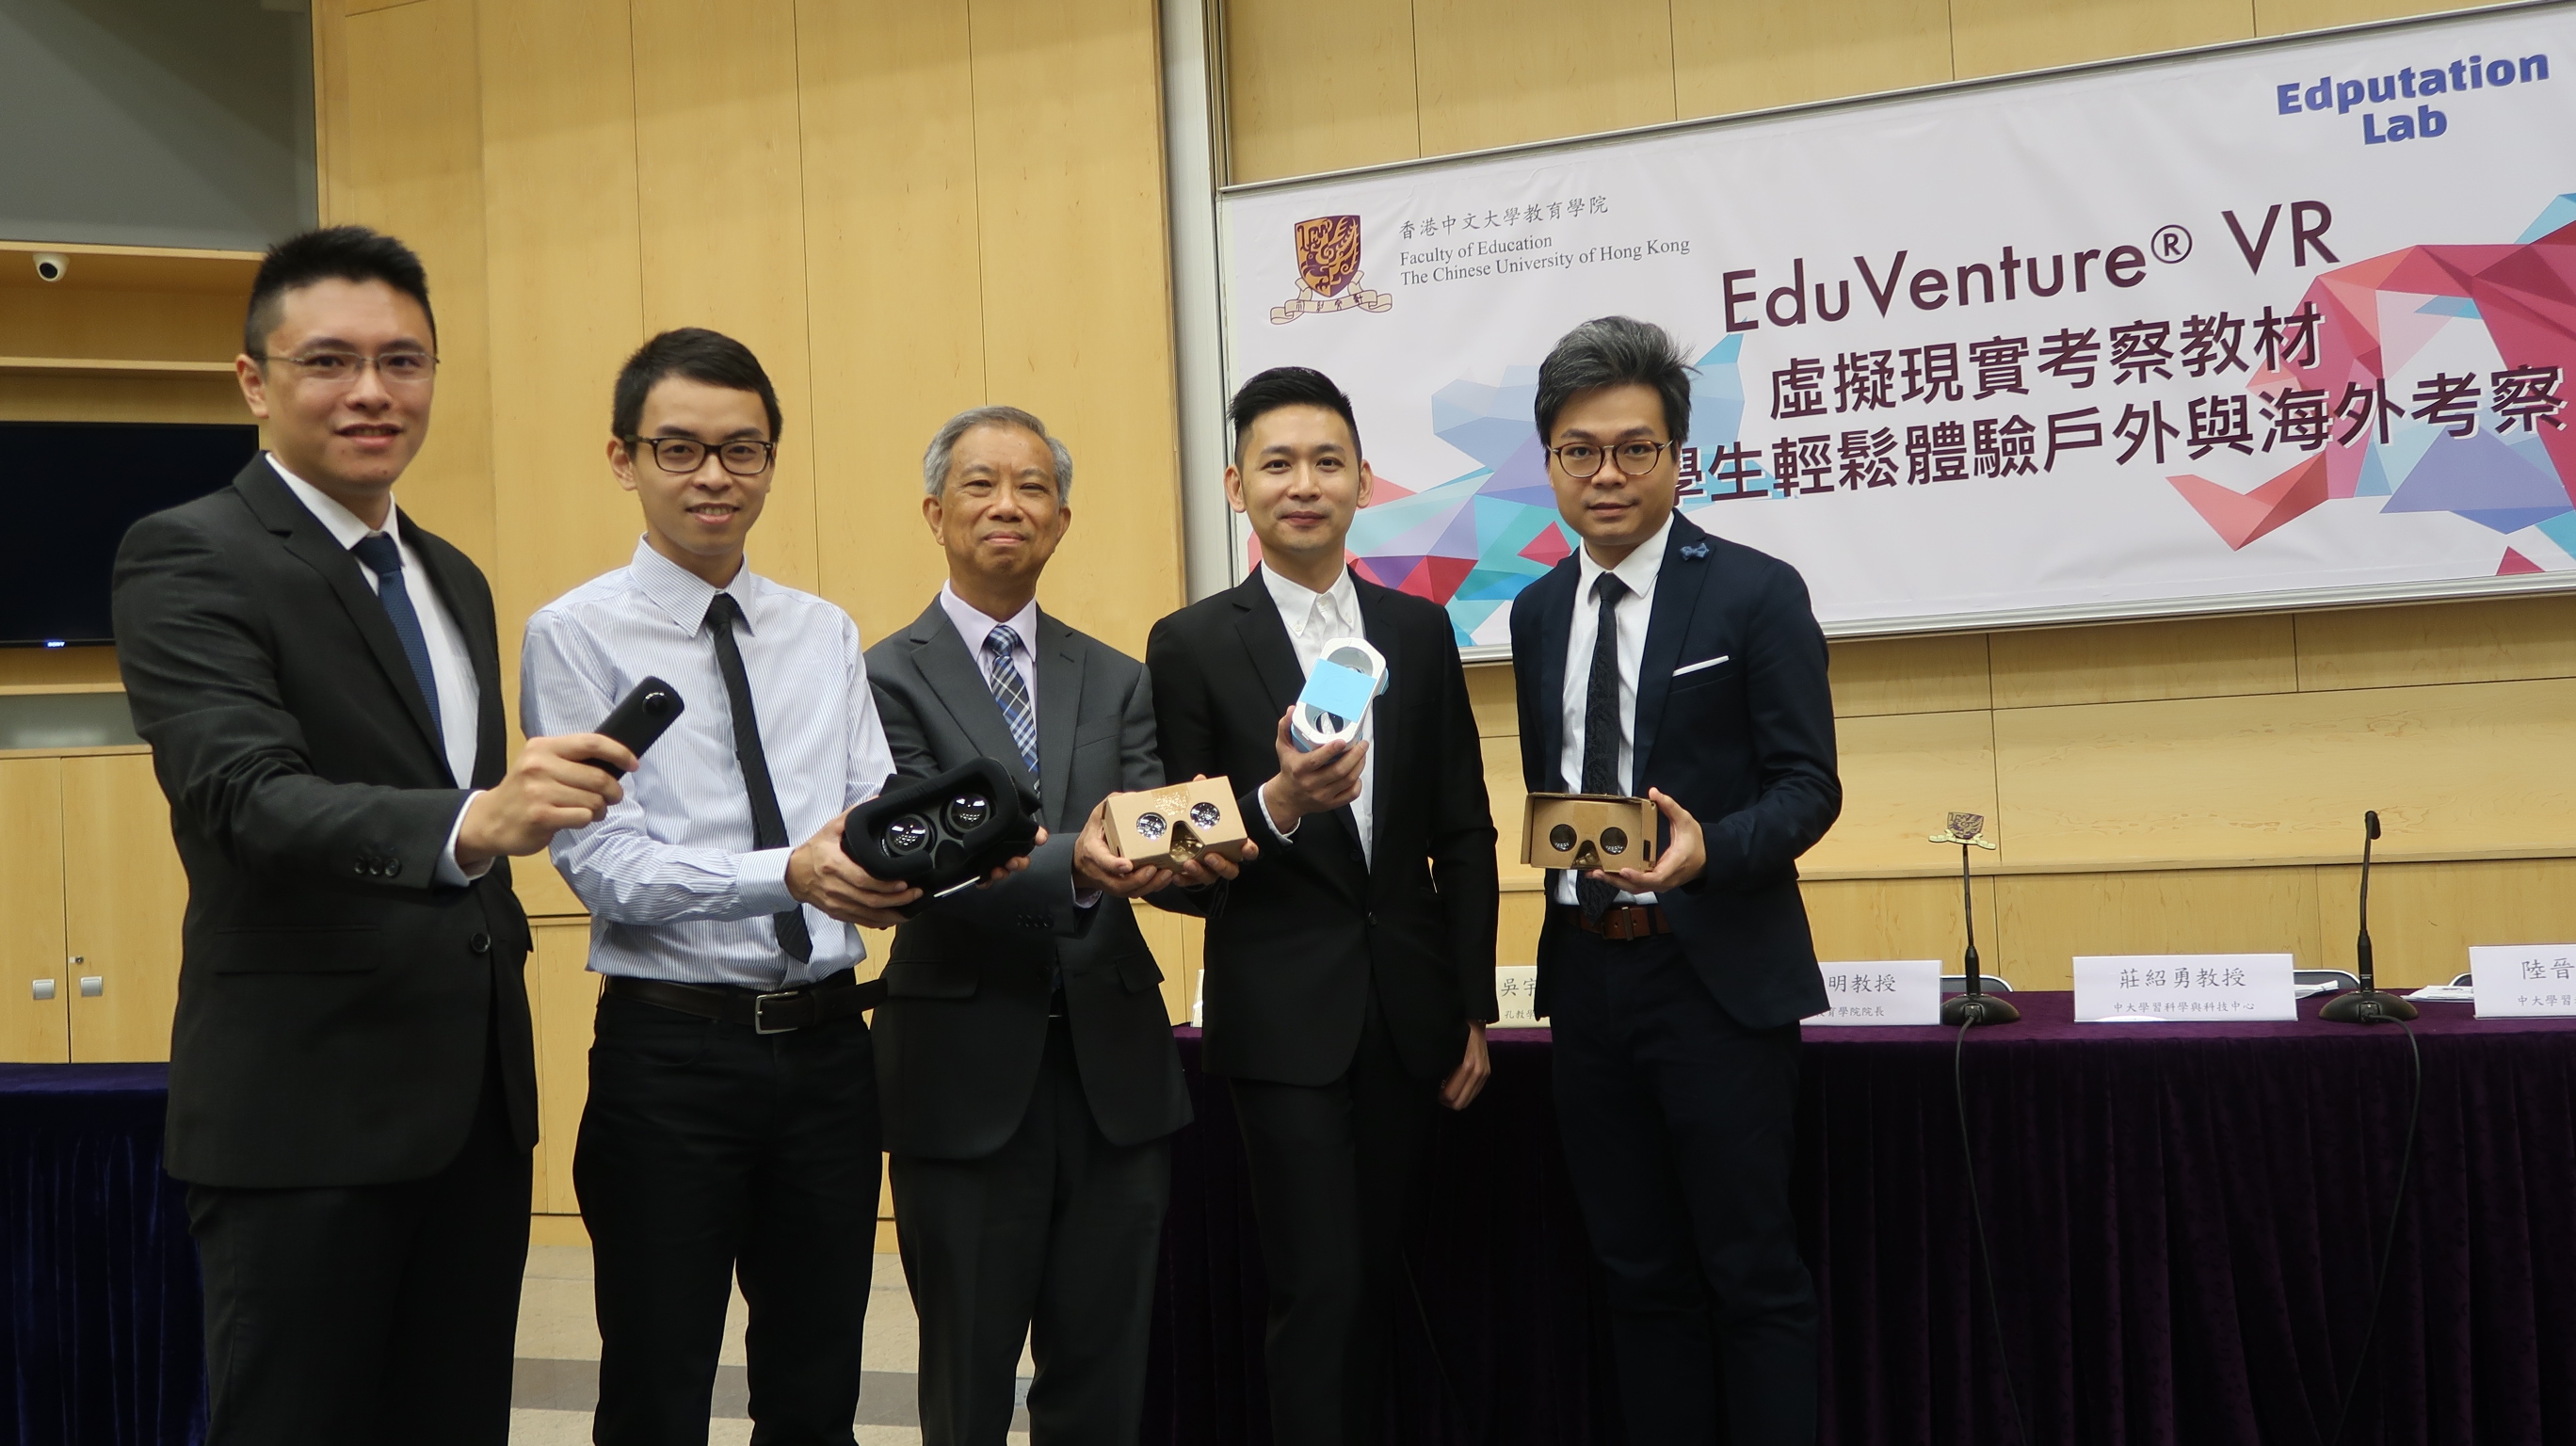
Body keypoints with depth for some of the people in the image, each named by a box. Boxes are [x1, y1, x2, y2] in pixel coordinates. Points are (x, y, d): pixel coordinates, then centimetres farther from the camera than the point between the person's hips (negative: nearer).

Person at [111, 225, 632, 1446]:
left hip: (477, 1100, 7)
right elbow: (247, 795, -24)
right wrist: (467, 824, -40)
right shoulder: (189, 559, -9)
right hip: (304, 1109, -7)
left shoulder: (455, 581, 16)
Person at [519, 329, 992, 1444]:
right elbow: (604, 863, -13)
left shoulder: (827, 636, 11)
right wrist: (790, 872, -28)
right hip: (672, 1053, -4)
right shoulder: (578, 634, -4)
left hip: (825, 1043, 4)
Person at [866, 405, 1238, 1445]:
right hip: (968, 1075, -4)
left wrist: (1194, 853, -25)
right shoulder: (890, 677, -3)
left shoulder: (1116, 682, 11)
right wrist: (1072, 865, -32)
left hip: (1114, 1065, 4)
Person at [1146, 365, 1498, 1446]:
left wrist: (1473, 1011, 7)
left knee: (1373, 1280, 13)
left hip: (1407, 1015, 4)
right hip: (1285, 1019, -4)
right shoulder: (1192, 646, -3)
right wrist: (1279, 805, -24)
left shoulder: (1421, 632, 8)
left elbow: (1463, 832, 9)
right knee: (1319, 1289, -4)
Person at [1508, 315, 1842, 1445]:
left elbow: (1807, 789, -9)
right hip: (1587, 971, 6)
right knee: (1639, 1273, 14)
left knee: (1752, 1272, 1)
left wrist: (1710, 848, -27)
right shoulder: (1537, 611, 11)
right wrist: (1556, 836, 1)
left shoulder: (1756, 594, -6)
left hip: (1716, 973, -5)